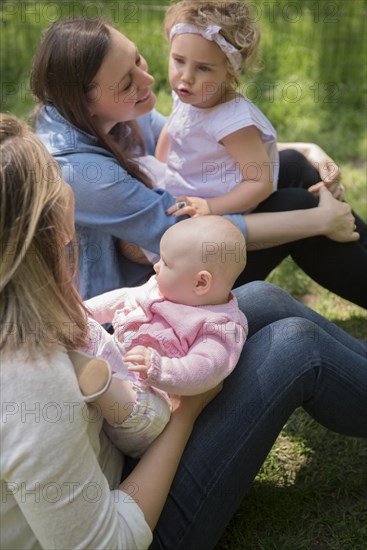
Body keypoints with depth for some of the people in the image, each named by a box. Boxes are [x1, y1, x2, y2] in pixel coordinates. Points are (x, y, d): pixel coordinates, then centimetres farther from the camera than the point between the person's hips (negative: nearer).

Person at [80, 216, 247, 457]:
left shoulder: (222, 329, -14)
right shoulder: (164, 287, 11)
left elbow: (202, 371, -28)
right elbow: (124, 298, 23)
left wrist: (156, 368, -42)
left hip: (145, 390, -8)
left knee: (147, 410, -42)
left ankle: (93, 381, -56)